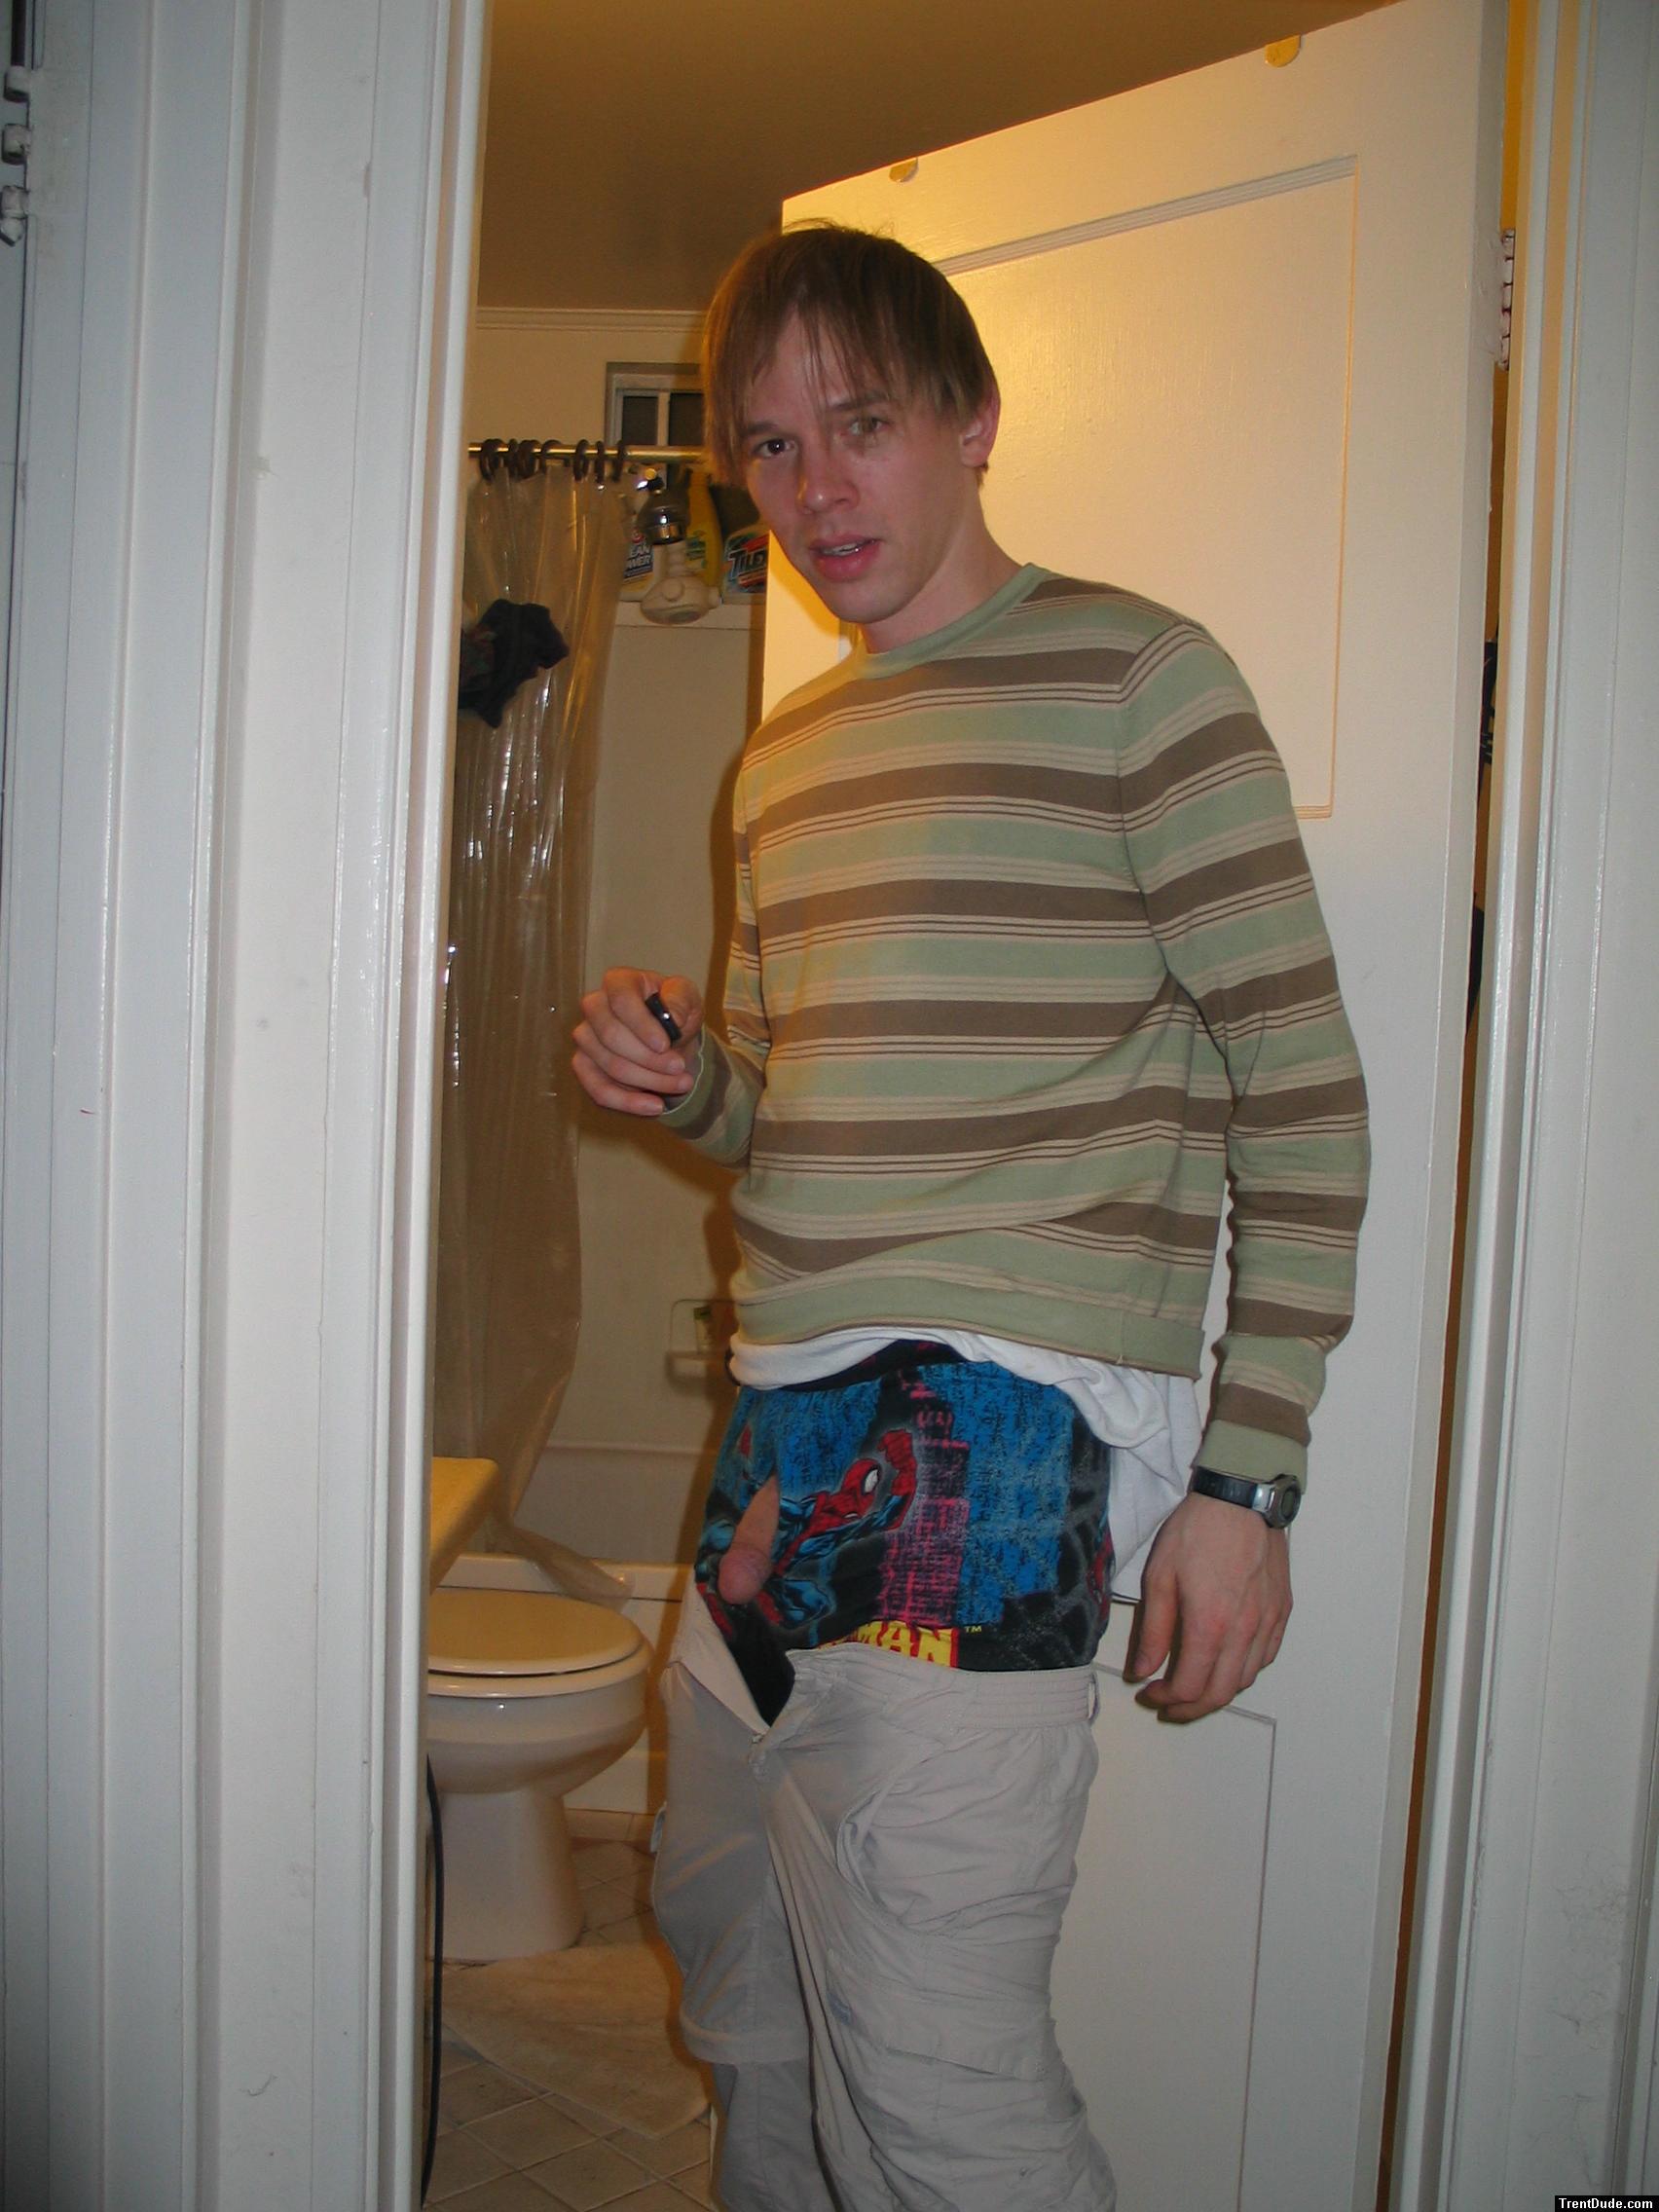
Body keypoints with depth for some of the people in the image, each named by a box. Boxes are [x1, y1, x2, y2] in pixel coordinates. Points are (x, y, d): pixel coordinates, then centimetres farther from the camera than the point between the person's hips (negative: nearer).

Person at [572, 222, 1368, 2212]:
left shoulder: (1131, 674, -3)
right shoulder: (786, 755, 19)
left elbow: (1301, 1089, -7)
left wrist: (1245, 1478, -11)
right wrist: (684, 1079, 2)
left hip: (1008, 1406, -7)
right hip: (791, 1415, 8)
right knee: (728, 1941, 18)